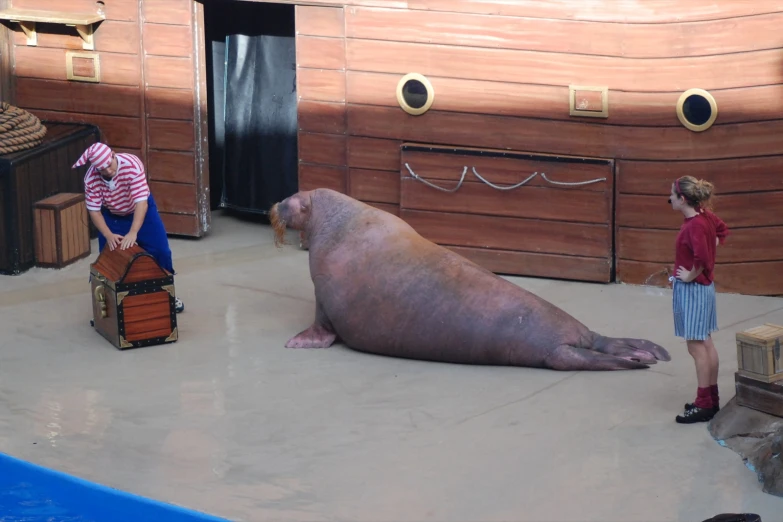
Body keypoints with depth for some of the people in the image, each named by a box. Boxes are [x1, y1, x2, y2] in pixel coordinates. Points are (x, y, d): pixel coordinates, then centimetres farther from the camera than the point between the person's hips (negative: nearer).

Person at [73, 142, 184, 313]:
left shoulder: (132, 164, -37)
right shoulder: (91, 178, -29)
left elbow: (141, 202, -39)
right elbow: (94, 210, -20)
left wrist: (133, 233, -46)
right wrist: (108, 235, -32)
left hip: (141, 210, -1)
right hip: (112, 216, 1)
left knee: (160, 250, -2)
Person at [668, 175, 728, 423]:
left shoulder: (695, 225, -23)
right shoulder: (706, 216, 5)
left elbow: (702, 257, -35)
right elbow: (722, 231, 24)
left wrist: (691, 275, -19)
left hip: (693, 289, -10)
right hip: (704, 286, 10)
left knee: (696, 346, -3)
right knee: (706, 344, 15)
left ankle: (703, 405, 3)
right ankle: (712, 399, 24)